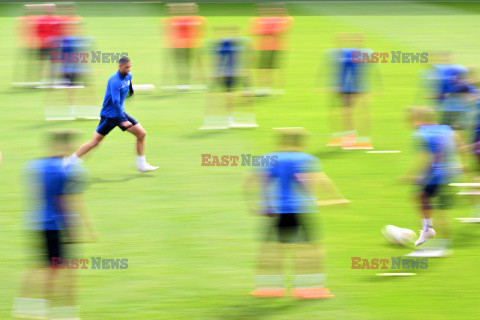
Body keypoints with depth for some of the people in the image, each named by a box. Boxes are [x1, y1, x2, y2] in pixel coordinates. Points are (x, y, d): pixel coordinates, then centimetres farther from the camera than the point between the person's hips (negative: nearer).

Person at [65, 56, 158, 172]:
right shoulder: (115, 81, -26)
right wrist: (123, 120, -40)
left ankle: (142, 165, 6)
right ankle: (69, 162, 8)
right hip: (109, 114, -8)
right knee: (94, 142, -5)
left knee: (141, 133, -2)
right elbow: (115, 102, -33)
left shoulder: (128, 76, 0)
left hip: (120, 112, 8)